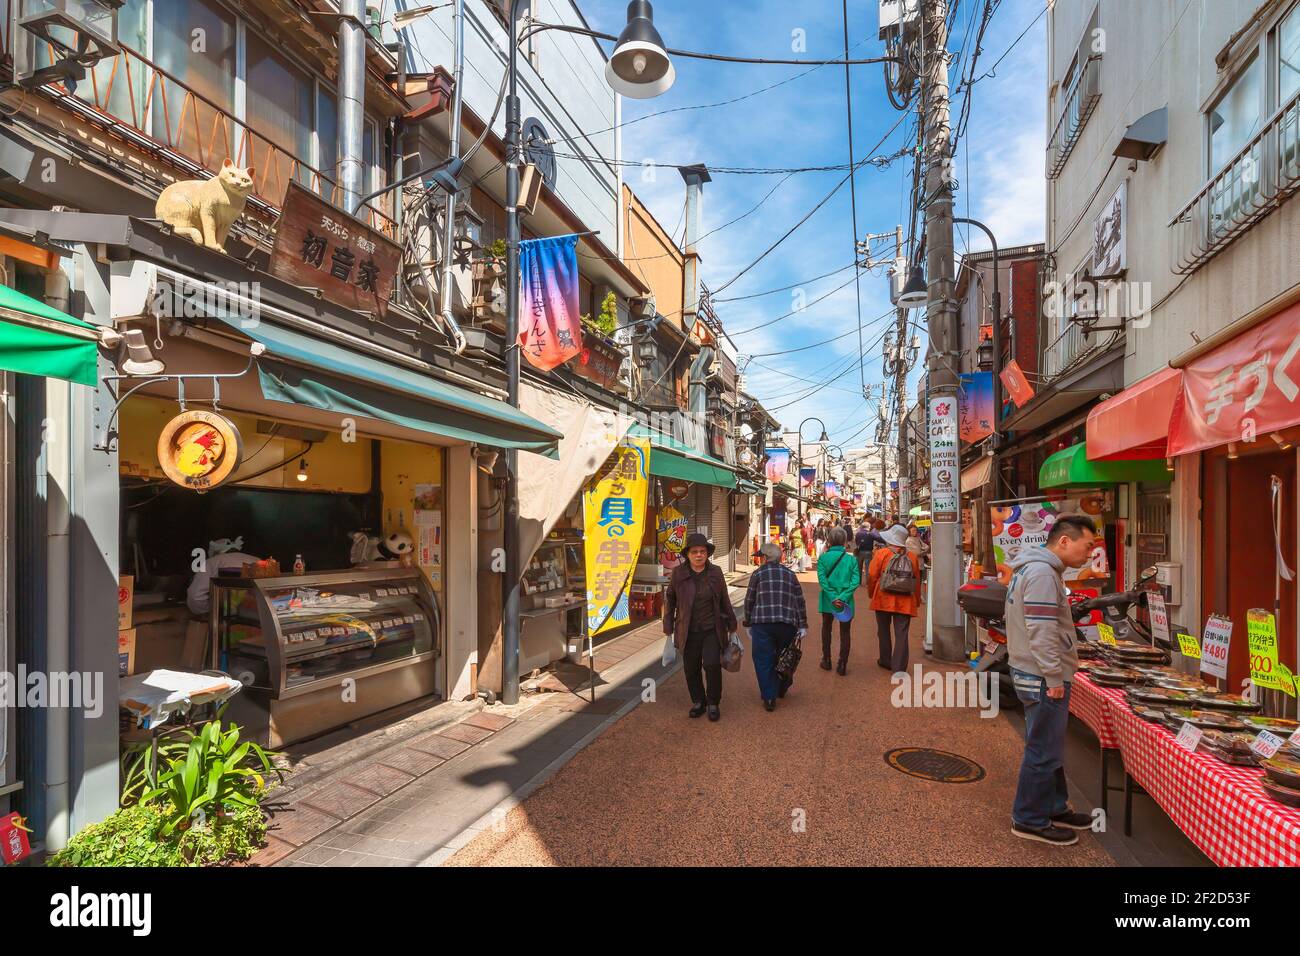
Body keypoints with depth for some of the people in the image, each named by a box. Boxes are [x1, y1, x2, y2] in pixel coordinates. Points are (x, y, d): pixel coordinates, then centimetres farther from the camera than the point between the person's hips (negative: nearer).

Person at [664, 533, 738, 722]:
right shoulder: (678, 573, -4)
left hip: (712, 630, 0)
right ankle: (698, 701, 29)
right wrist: (668, 629, 5)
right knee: (691, 669, 7)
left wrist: (732, 626, 14)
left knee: (712, 664, -12)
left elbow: (724, 600, 9)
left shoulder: (715, 572, -1)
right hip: (688, 632, 1)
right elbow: (670, 601, 5)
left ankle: (713, 703, 8)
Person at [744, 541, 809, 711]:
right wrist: (802, 626, 11)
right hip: (788, 624, 3)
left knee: (763, 661, 4)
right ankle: (781, 689, 34)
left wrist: (748, 623, 14)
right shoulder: (790, 574, 13)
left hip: (762, 623, -3)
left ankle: (769, 698, 2)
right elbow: (800, 602, 9)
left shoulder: (758, 573, 4)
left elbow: (749, 600, 5)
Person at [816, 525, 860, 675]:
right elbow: (856, 581, -14)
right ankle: (842, 665, 12)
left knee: (826, 628, 20)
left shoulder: (823, 558, -6)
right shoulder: (851, 559, -5)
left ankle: (826, 660, 28)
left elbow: (822, 578, -16)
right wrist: (843, 597, -18)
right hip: (846, 601, 0)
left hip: (828, 600, 0)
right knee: (845, 632, 12)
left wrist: (832, 597, -17)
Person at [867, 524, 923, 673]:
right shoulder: (912, 557, 1)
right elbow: (917, 580, 7)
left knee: (884, 631, 16)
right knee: (901, 634, 3)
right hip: (905, 601, 1)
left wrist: (871, 593, 12)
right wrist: (917, 599, 18)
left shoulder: (881, 553, -8)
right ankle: (899, 667, 1)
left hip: (884, 599, -1)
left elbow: (872, 575, -5)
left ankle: (886, 660, 28)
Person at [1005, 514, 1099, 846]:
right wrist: (1054, 677, -19)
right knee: (1043, 751, 1)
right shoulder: (1042, 573, -20)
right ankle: (1029, 821, 14)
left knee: (1050, 746, 21)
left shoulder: (1036, 568, 14)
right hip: (1043, 678, -10)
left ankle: (1054, 808, 36)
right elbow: (1042, 633, -25)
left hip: (1035, 674, 10)